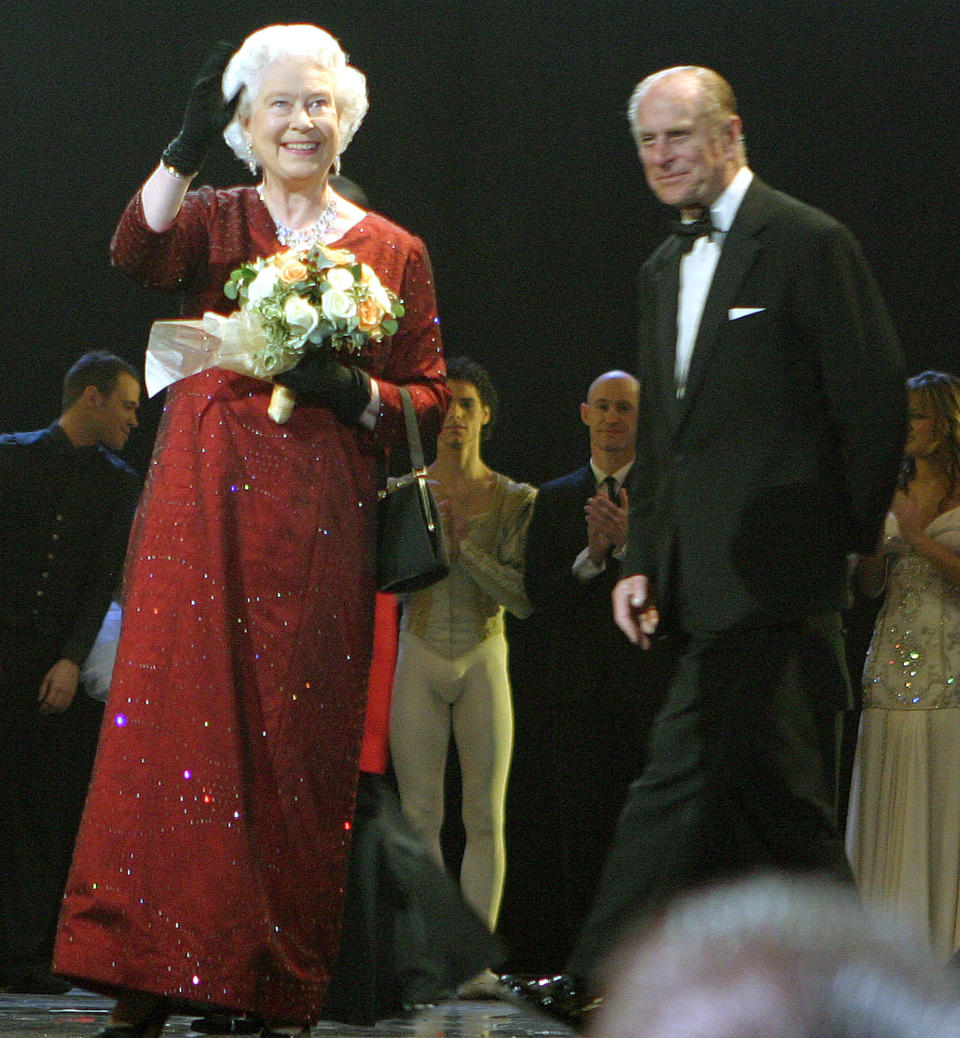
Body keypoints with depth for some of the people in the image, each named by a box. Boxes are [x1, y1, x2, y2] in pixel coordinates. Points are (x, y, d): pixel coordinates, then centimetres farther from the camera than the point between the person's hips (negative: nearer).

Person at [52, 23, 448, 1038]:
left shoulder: (393, 252, 13)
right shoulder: (214, 218, 11)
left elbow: (428, 400, 11)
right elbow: (136, 254, -11)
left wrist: (356, 392, -9)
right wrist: (186, 148, -21)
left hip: (320, 521, 1)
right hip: (204, 499, -1)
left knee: (296, 737, -3)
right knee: (179, 717, -9)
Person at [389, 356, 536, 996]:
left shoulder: (515, 500, 2)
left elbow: (523, 595, -7)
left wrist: (464, 543, -15)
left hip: (484, 661, -1)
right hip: (418, 661, 1)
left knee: (486, 817, -4)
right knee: (420, 815, -3)